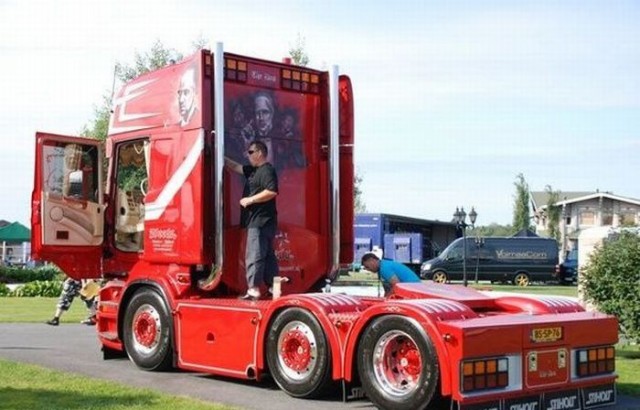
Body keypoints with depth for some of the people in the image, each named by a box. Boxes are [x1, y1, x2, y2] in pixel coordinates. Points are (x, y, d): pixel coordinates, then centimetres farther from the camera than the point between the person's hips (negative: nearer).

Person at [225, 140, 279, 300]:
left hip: (261, 221, -10)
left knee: (254, 256, -10)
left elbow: (272, 191, -24)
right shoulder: (254, 170, 19)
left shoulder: (267, 170, -12)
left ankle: (253, 290, -10)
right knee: (267, 255, 12)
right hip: (256, 220, 10)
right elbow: (237, 167, 30)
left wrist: (250, 200, -19)